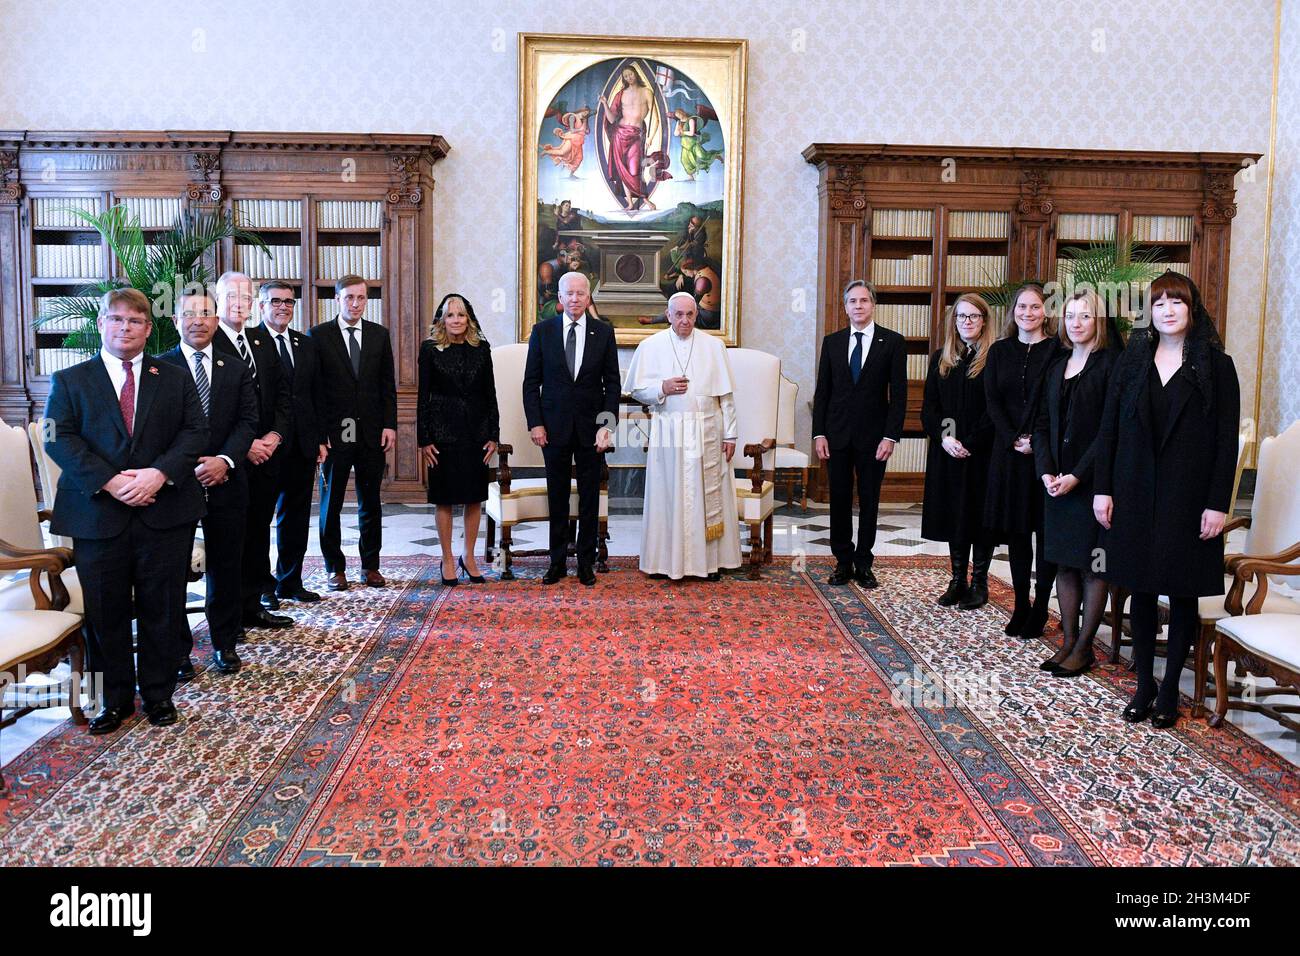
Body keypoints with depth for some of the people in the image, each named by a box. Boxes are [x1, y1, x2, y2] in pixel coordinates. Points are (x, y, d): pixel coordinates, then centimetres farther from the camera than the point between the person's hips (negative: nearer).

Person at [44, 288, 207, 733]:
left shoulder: (175, 379, 11)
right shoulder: (69, 381, 7)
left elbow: (195, 430, 1)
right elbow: (60, 440, -4)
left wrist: (161, 472, -16)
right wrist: (109, 482, -17)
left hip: (164, 512, 1)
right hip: (97, 514, 0)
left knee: (163, 608, 7)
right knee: (105, 612, 6)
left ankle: (158, 692, 22)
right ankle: (115, 699, 21)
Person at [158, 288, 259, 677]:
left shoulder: (236, 370, 10)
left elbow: (247, 422, 1)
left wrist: (225, 460, -14)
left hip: (225, 481, 3)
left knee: (226, 567, 10)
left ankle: (225, 644, 24)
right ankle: (177, 651, 17)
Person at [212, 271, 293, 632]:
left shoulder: (262, 341, 14)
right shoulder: (208, 343, -8)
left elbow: (282, 393, 14)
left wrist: (276, 434, -2)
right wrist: (243, 446, -16)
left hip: (265, 456, 6)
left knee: (258, 532, 12)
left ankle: (252, 605, 23)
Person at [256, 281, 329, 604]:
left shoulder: (306, 344, 13)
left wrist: (320, 439, 11)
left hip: (302, 444, 6)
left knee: (296, 516, 13)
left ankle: (290, 582, 24)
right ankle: (262, 586, 17)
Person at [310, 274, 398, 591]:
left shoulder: (379, 334, 8)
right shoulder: (319, 335, -1)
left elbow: (388, 384, 8)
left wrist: (390, 425, -1)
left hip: (372, 433, 3)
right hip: (334, 433, -2)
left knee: (371, 503, 9)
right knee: (330, 504, 5)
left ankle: (370, 566, 19)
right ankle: (335, 568, 16)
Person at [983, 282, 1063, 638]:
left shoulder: (1057, 351, -2)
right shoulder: (999, 351, 9)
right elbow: (992, 401, 3)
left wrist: (1037, 441, -16)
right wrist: (1014, 440, -9)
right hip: (1008, 451, 3)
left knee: (1046, 529, 2)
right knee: (1016, 529, 8)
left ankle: (1040, 608, 11)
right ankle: (1021, 605, 17)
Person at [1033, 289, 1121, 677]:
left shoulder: (1110, 364, -7)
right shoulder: (1057, 366, 13)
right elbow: (1043, 423, 10)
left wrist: (1077, 475, -17)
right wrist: (1046, 471, -3)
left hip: (1092, 481, -6)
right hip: (1057, 481, 6)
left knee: (1092, 565, 2)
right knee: (1064, 562, 10)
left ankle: (1084, 647, 10)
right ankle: (1068, 641, 19)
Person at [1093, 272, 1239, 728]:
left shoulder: (1216, 365, -1)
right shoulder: (1130, 362, 6)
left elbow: (1226, 439, -4)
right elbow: (1108, 428, 5)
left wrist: (1218, 504, -10)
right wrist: (1102, 489, -1)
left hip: (1189, 497, -2)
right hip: (1135, 494, 2)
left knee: (1182, 592, 5)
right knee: (1140, 590, 8)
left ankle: (1170, 689, 18)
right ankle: (1144, 684, 20)